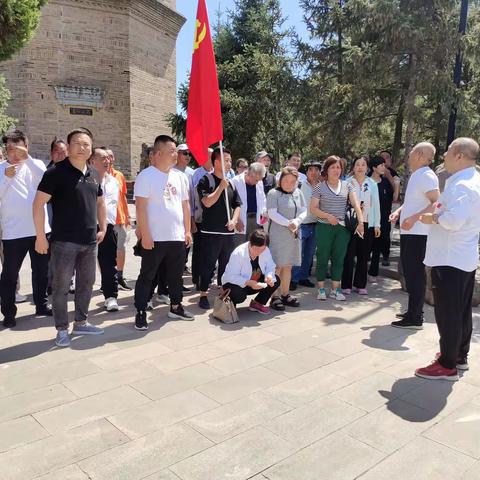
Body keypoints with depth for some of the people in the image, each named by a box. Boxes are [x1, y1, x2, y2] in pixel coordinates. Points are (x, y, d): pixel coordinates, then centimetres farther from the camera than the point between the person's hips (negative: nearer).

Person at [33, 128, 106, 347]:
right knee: (61, 287, 2)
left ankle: (81, 323, 29)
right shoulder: (56, 172, -8)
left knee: (86, 283, 14)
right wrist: (40, 235, -14)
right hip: (64, 241, -6)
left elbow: (100, 203, 23)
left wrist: (103, 228, 14)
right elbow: (38, 203, -10)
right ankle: (62, 329, 15)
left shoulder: (94, 174, 11)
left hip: (90, 241, 6)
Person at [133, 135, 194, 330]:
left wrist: (187, 230, 11)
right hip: (154, 238, -6)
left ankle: (176, 307, 30)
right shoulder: (146, 175, -8)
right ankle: (140, 313, 12)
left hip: (178, 237, 6)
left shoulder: (179, 177, 10)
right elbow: (140, 207, -13)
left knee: (176, 275, 16)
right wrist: (145, 234, -17)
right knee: (147, 276, 3)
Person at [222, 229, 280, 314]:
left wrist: (269, 276, -26)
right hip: (235, 284, -6)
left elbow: (270, 267, -2)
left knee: (275, 280, -11)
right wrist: (248, 282, -42)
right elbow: (231, 276, -30)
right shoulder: (238, 253, -29)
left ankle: (257, 303, 6)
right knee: (239, 296, -38)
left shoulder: (266, 251, -12)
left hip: (255, 284, 6)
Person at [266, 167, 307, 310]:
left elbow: (304, 211, 9)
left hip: (294, 234, 6)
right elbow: (272, 214, -12)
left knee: (288, 266, 11)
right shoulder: (273, 193, -5)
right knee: (278, 266, -5)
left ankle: (285, 294, 20)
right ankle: (274, 297, 2)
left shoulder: (298, 193, 12)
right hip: (278, 234, -6)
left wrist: (296, 222, -10)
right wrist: (287, 223, -20)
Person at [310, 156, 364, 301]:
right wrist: (328, 216, -17)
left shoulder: (347, 186, 6)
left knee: (339, 259, 8)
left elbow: (356, 204, -2)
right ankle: (321, 289, 13)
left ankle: (335, 289, 18)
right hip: (324, 227, -3)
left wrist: (361, 222, -14)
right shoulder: (320, 187, -1)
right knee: (323, 258, 3)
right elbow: (313, 208, -4)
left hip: (342, 228, 3)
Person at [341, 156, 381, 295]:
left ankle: (360, 285, 16)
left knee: (363, 256, 7)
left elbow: (376, 204, 8)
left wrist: (377, 225, 5)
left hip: (367, 224, 2)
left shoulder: (372, 184, 8)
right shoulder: (347, 183, 2)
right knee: (349, 254, -2)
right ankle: (346, 285, 7)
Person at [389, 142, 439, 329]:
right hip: (409, 232, 10)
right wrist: (398, 211, 10)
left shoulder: (427, 176, -13)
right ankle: (413, 312, 28)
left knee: (415, 274, -5)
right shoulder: (415, 175, 17)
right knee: (410, 273, 16)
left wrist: (414, 217, -29)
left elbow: (436, 203, -22)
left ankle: (415, 319, 2)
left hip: (418, 234, -10)